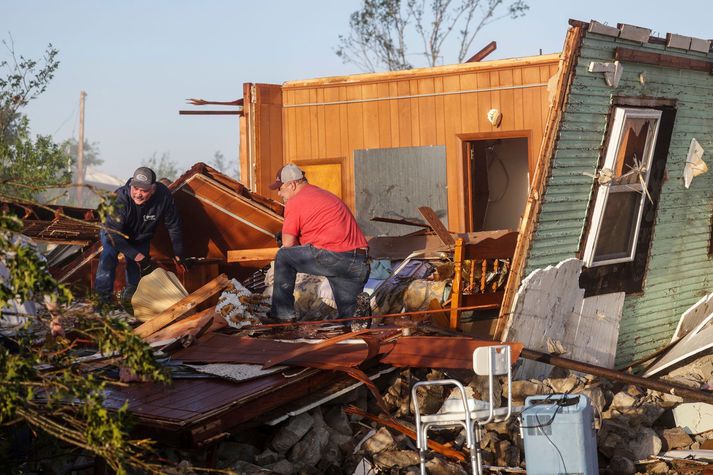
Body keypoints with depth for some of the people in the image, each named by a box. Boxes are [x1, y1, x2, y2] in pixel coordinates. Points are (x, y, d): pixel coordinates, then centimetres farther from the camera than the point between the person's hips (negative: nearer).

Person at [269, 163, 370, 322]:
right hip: (361, 264, 8)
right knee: (348, 316, 21)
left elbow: (288, 244, 0)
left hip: (333, 258, -8)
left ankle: (283, 314, 10)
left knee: (283, 257, 11)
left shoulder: (295, 203, 0)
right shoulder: (325, 194, 27)